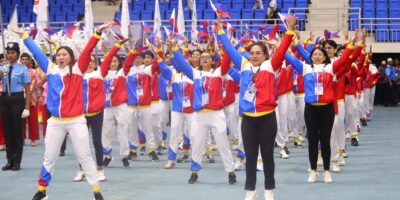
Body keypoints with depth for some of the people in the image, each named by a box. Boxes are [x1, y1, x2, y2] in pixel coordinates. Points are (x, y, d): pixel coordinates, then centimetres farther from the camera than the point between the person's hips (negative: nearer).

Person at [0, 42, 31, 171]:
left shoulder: (22, 69, -5)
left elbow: (27, 90, -6)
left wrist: (27, 108, -12)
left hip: (17, 99, -4)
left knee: (17, 131, 1)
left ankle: (17, 162, 9)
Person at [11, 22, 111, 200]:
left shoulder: (77, 69, -1)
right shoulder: (51, 69, 7)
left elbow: (87, 51, -10)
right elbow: (36, 52, 13)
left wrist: (97, 33, -20)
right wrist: (24, 35, 19)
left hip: (76, 121, -3)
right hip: (55, 121, 3)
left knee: (84, 156, 1)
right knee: (49, 158, 11)